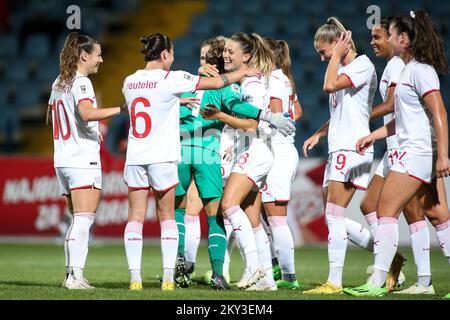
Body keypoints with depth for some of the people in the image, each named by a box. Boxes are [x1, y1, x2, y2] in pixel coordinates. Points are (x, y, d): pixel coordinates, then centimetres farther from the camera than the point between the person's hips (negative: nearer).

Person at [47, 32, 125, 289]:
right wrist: (121, 108, -27)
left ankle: (71, 272, 8)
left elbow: (50, 119, 29)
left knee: (78, 220, 12)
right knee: (84, 219, -12)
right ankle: (76, 275, -20)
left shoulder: (59, 83, 16)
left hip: (63, 160, 9)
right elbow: (87, 112, -28)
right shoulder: (81, 82, -10)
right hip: (83, 160, -9)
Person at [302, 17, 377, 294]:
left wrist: (336, 56, -11)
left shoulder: (362, 65, -9)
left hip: (352, 148, -10)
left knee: (334, 215, -12)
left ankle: (335, 282, -12)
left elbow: (330, 85, -24)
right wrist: (318, 134, 17)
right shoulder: (344, 70, 20)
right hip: (338, 148, 10)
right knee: (333, 217, 9)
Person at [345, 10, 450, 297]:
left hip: (417, 152, -10)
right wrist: (373, 136, 24)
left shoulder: (420, 70, -12)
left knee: (386, 211, -8)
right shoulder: (411, 69, 18)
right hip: (423, 155, 10)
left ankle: (377, 282, -8)